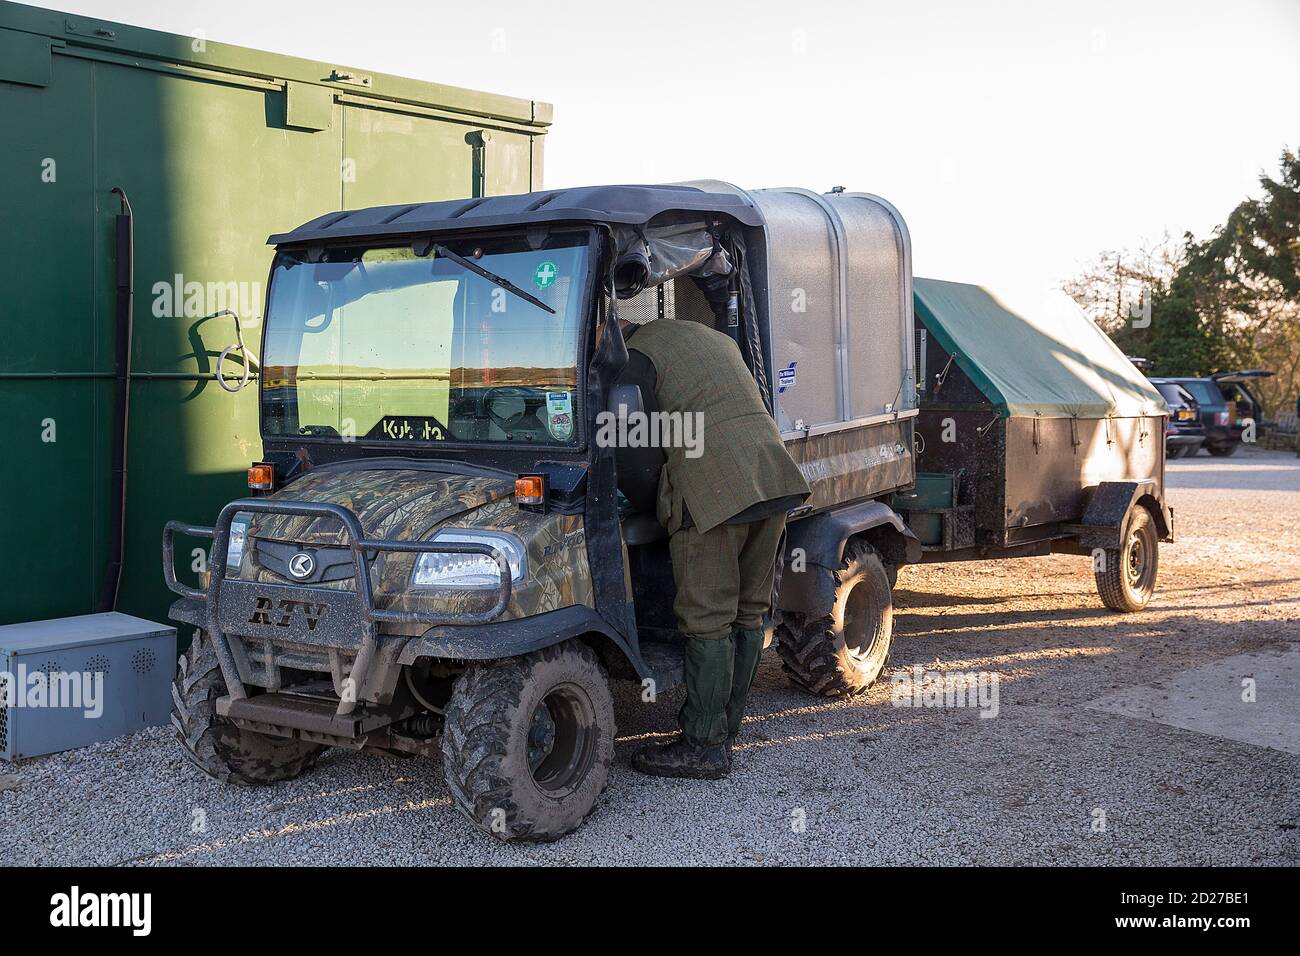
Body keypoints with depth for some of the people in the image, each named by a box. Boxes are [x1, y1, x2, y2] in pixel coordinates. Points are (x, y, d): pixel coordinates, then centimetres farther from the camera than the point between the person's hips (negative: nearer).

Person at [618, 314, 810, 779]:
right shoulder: (714, 337, 28)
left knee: (707, 619, -2)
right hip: (773, 473, 8)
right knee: (748, 612, 12)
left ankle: (705, 746, 3)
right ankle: (725, 729, 22)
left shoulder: (637, 355, 3)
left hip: (713, 484, -8)